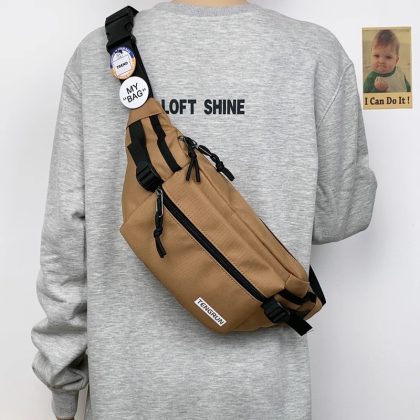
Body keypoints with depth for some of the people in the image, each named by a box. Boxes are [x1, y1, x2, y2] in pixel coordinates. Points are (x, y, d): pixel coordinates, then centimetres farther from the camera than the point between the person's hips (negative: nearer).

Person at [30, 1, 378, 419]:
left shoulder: (97, 53, -8)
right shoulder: (316, 54, -10)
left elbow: (66, 235, -6)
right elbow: (336, 216, -3)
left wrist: (62, 382, 5)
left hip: (130, 383, 1)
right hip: (262, 384, 0)